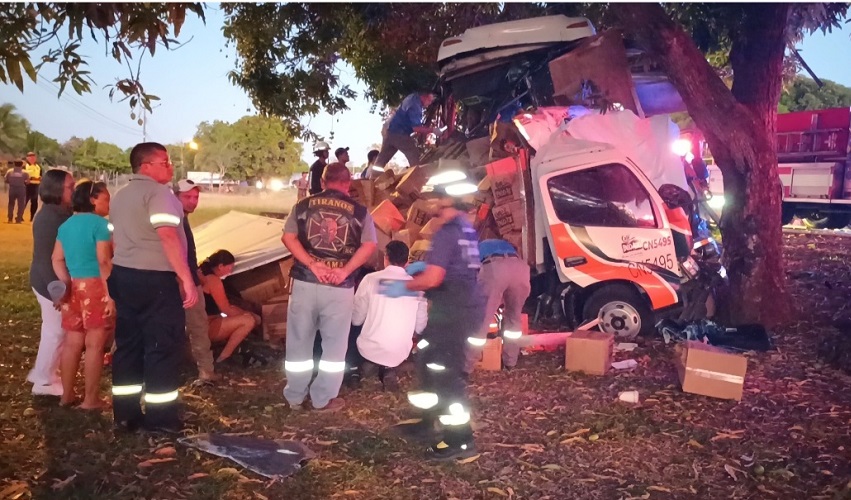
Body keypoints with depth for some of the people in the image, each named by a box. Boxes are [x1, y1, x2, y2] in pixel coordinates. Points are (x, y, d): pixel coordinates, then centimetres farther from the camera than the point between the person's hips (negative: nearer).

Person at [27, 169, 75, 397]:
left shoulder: (61, 214, 8)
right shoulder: (49, 218, -20)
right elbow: (44, 257, -23)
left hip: (59, 280, 10)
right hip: (51, 283, -10)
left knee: (54, 329, 20)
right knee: (55, 330, 0)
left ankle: (44, 373, 34)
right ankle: (44, 381, 13)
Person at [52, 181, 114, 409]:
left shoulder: (66, 225, 13)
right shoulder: (99, 223, -12)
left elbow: (57, 259, 10)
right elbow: (103, 262, -17)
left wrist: (67, 283, 9)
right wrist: (111, 294, -17)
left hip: (73, 286, 8)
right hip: (95, 286, -8)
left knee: (72, 342, 14)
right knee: (94, 344, 0)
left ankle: (66, 395, 24)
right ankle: (91, 399, 6)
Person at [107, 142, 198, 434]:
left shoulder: (120, 196, 16)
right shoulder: (158, 192, -13)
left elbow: (114, 239, 20)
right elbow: (168, 236, -24)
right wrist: (187, 280, -24)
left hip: (122, 276, 9)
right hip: (155, 279, -9)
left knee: (128, 344, 13)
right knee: (162, 347, 0)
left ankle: (125, 413, 20)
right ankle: (160, 416, 7)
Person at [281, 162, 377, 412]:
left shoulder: (304, 205, 6)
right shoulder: (359, 211, 2)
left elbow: (288, 237, -4)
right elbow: (369, 245, -8)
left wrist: (312, 265, -9)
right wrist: (345, 270, -10)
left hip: (305, 281, 2)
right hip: (340, 287, -1)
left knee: (299, 341, 14)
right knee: (334, 345, 13)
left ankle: (294, 396, 25)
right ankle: (324, 398, 21)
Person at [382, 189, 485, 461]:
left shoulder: (447, 232, -17)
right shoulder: (467, 230, 12)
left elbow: (433, 278, -22)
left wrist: (404, 287, -6)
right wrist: (424, 264, 18)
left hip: (454, 309, -10)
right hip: (467, 304, 10)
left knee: (446, 371, -3)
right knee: (430, 360, 20)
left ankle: (461, 441, 4)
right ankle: (429, 422, 31)